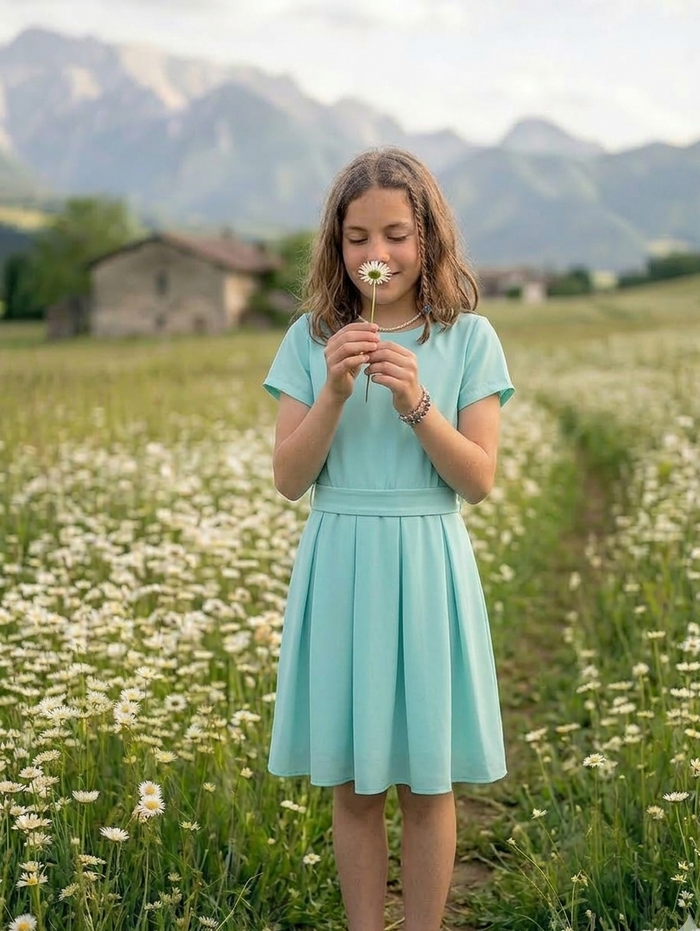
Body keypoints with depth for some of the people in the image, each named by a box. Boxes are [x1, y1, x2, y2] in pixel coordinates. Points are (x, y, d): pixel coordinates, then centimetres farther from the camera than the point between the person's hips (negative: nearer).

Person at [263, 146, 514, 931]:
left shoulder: (469, 339, -2)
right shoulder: (311, 339, 1)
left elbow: (480, 481, -5)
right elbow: (288, 479, -3)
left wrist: (417, 404, -20)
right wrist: (334, 394, -17)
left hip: (428, 571, -1)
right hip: (340, 571, 1)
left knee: (427, 785, 9)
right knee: (353, 787, 10)